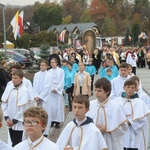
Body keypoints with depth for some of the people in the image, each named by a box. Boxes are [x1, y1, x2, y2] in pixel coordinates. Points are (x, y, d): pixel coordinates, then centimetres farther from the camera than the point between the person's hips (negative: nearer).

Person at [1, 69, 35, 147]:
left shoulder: (25, 91, -15)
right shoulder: (9, 88, 0)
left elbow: (23, 109, -15)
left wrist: (14, 120, -10)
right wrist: (6, 117, -3)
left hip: (18, 122, -5)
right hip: (10, 121, 5)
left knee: (16, 144, 0)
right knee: (13, 142, 14)